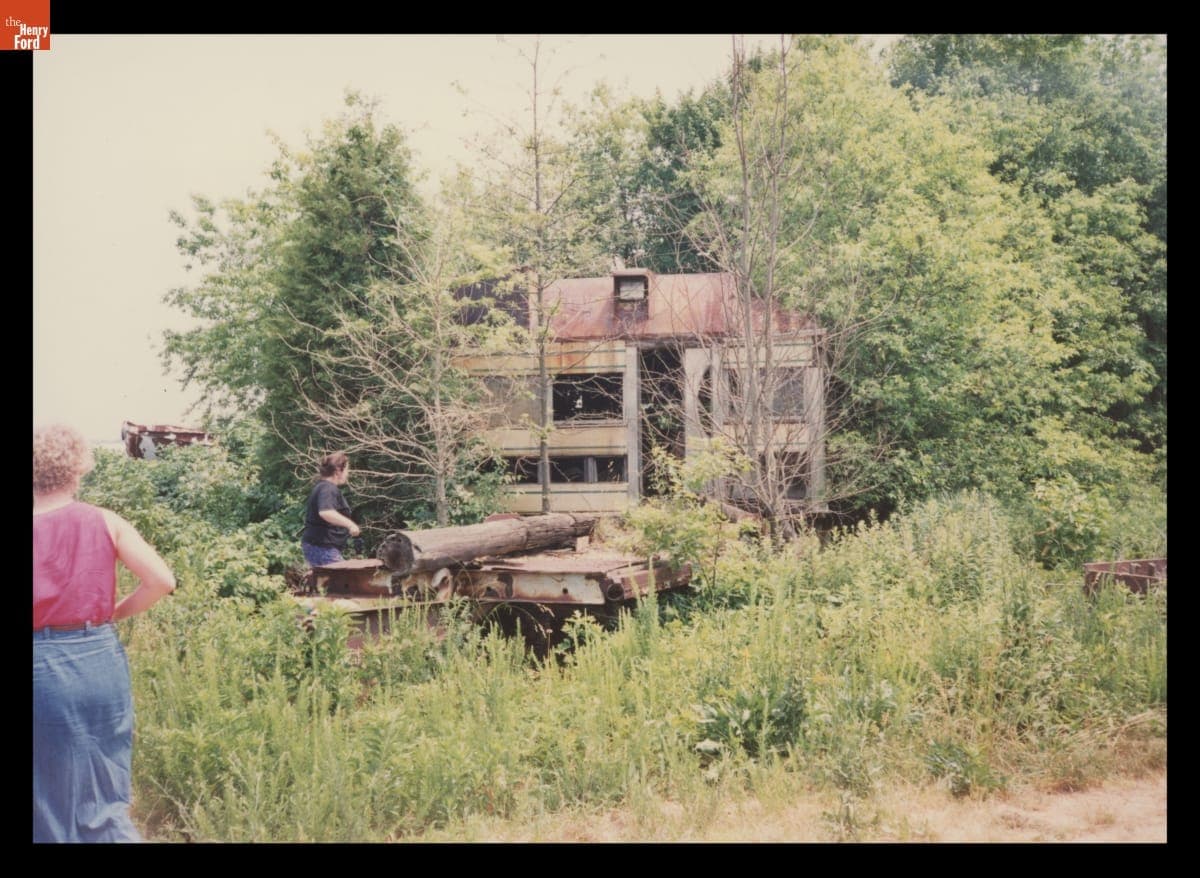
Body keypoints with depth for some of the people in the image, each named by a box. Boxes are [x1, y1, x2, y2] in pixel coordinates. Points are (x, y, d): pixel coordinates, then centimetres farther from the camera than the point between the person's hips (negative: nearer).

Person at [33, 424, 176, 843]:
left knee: (51, 798, 13)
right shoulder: (105, 523, -1)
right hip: (102, 662, 2)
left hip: (43, 668, -2)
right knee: (104, 794, 18)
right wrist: (117, 610, 6)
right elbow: (162, 581, -9)